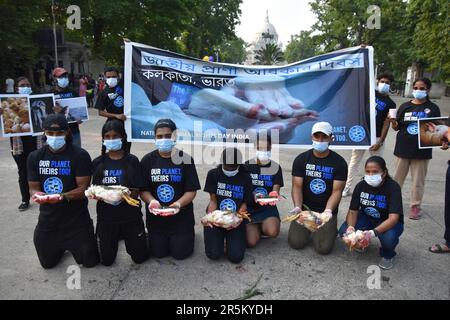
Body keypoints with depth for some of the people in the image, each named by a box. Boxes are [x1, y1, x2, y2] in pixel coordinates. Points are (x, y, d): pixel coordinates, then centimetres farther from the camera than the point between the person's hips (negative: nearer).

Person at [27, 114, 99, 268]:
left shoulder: (80, 155, -14)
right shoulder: (35, 157, 0)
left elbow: (83, 188, -17)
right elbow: (33, 187, 0)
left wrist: (62, 196, -36)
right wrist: (37, 195, -24)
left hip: (75, 218, -4)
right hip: (48, 219, 4)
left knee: (89, 261, 4)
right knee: (47, 263, 17)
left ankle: (86, 236, 34)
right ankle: (63, 245, 46)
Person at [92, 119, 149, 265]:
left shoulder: (132, 161, -7)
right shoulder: (98, 162, -1)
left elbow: (136, 192, -9)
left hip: (130, 215, -2)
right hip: (106, 215, 2)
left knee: (139, 258, 6)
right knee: (106, 260, 12)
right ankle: (117, 236, 39)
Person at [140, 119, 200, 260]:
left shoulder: (185, 159, -9)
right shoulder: (147, 160, -2)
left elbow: (191, 191, -10)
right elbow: (143, 190, -4)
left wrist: (178, 203, -29)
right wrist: (152, 201, -25)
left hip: (181, 216, -2)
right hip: (156, 216, 2)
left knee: (180, 253, 3)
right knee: (158, 253, 9)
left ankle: (186, 234, 34)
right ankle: (163, 237, 40)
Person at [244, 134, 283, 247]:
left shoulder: (275, 167, 3)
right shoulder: (247, 166, -1)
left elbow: (275, 190, -1)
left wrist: (274, 196, -26)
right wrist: (253, 195, -25)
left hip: (268, 207, 1)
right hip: (250, 207, -1)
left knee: (273, 232, -29)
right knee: (251, 242, -19)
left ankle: (262, 228, 8)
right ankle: (256, 228, 17)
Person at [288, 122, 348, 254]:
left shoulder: (339, 162, -6)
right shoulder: (301, 159, -3)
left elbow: (337, 191, -11)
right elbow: (297, 186, -8)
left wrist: (327, 211, -28)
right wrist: (297, 207, -25)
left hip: (327, 210, -1)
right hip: (305, 207, 1)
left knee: (323, 248, -12)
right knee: (296, 243, -10)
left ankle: (330, 229, 22)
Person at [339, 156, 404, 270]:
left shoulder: (393, 187, -25)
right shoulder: (361, 185, -13)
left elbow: (393, 218, -33)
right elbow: (353, 211, -10)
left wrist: (374, 232, -49)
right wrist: (351, 227, -32)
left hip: (388, 223, -3)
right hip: (367, 218, 4)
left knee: (388, 238, -38)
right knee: (344, 231, -23)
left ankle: (387, 255, 1)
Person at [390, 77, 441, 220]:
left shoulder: (432, 108, 1)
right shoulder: (405, 106, 4)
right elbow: (396, 128, 7)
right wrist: (393, 121, -15)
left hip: (422, 150, -1)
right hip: (403, 148, 1)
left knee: (418, 180, 7)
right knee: (398, 177, 12)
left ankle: (415, 206, 19)